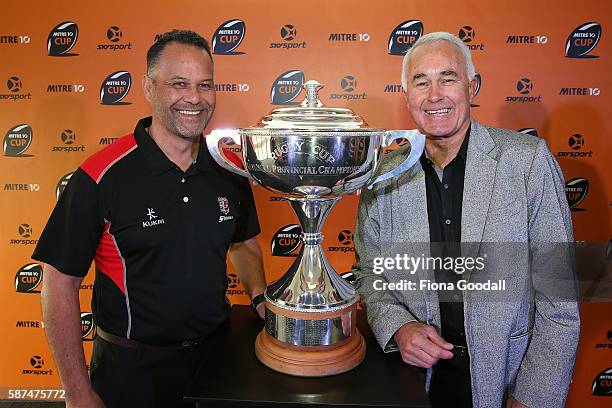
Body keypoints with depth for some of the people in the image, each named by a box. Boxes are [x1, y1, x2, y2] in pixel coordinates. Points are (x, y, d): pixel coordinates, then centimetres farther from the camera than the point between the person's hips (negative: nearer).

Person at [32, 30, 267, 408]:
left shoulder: (230, 170, -6)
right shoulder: (101, 177, -18)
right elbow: (61, 283, -13)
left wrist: (261, 297, -8)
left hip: (216, 350, 4)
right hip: (131, 366, -3)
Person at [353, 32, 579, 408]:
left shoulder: (530, 161, -12)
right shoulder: (384, 176, -6)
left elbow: (558, 300, -11)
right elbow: (367, 271, 3)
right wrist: (398, 327, -14)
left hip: (507, 378, -1)